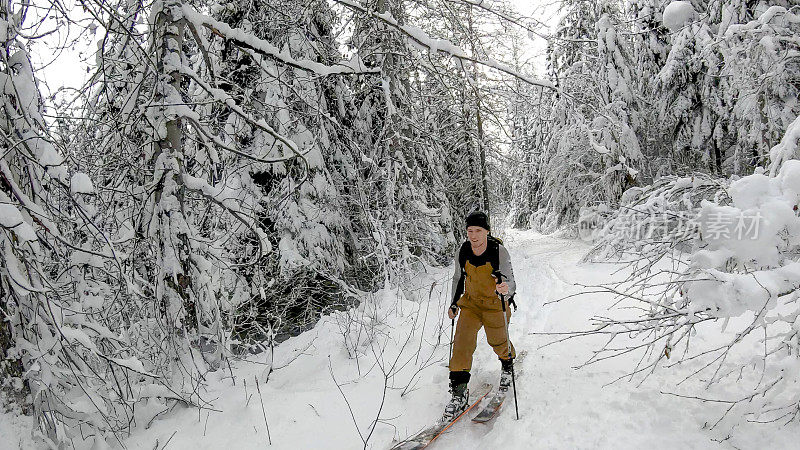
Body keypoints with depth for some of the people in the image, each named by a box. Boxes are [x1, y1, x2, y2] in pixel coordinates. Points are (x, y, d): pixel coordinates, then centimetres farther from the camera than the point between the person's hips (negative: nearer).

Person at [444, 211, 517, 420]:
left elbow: (510, 282, -25)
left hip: (495, 303, -2)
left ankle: (507, 365, 50)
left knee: (498, 342, 14)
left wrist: (505, 288, -48)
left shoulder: (499, 252, -23)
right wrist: (454, 303, 5)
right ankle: (459, 391, -7)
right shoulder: (462, 252, -12)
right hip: (471, 302, 2)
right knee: (462, 340, -12)